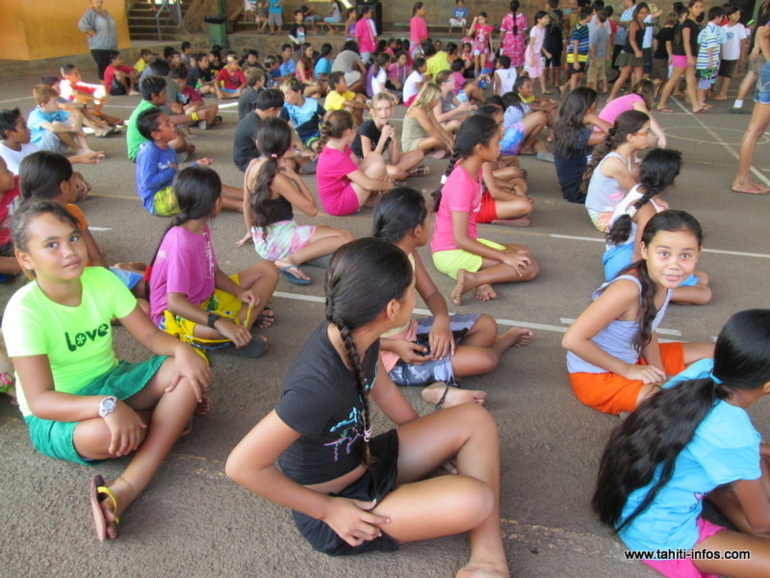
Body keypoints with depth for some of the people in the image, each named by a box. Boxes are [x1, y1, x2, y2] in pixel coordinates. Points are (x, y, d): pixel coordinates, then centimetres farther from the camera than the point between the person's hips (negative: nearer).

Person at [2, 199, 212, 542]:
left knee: (190, 371, -19)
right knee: (103, 434, -39)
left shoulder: (102, 279, -9)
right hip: (58, 414, -5)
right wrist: (107, 407, -45)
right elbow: (40, 400, -29)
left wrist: (181, 350, -29)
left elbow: (151, 336, -6)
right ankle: (171, 418, -3)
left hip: (110, 381, 6)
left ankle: (126, 490, -23)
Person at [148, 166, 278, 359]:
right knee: (226, 330, -43)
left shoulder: (202, 228, 1)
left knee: (267, 270, 0)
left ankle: (240, 324, -14)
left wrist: (239, 292, -10)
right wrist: (219, 322, -42)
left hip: (206, 300, 10)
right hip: (177, 315, -9)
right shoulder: (180, 244, -27)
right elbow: (174, 302, -33)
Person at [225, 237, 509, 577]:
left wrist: (431, 440, 14)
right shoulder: (320, 384, -36)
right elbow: (241, 466, -29)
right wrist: (328, 509, -19)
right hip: (337, 511, -8)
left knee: (475, 420, -1)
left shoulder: (356, 335, -11)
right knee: (474, 500, -27)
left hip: (366, 462, 9)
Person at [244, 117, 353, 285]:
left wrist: (251, 231, 28)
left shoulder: (252, 166, 1)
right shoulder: (277, 178, -21)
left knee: (325, 228, 26)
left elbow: (247, 202, 14)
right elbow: (312, 210, -17)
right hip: (277, 241, -9)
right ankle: (290, 260, -22)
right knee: (345, 238, -17)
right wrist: (296, 178, -13)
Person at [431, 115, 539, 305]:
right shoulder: (462, 183, -24)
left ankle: (481, 279, -9)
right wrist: (505, 257, -22)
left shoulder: (473, 169, 1)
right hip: (451, 253, -10)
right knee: (529, 267, -11)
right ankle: (473, 279, -21)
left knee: (523, 252, 15)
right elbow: (460, 240, -25)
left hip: (465, 243, 10)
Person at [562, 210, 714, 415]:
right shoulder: (628, 289, -32)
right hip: (595, 375, -9)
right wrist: (629, 371, -21)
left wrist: (658, 372, -7)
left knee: (712, 354, 13)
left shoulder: (665, 281, -8)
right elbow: (572, 340, -32)